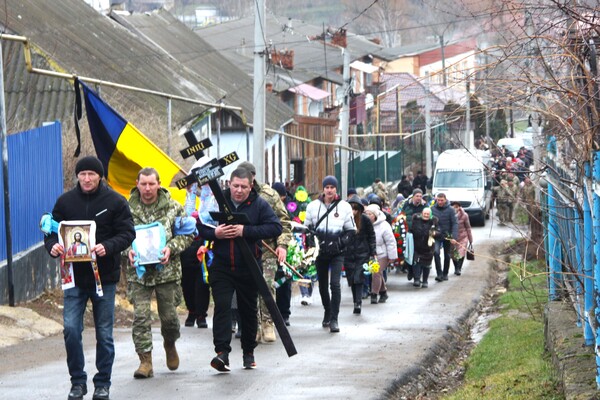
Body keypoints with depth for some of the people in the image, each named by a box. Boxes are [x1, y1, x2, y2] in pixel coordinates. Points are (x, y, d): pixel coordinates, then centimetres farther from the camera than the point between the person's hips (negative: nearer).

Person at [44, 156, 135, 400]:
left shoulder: (115, 201, -3)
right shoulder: (65, 201, 4)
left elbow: (127, 233, -6)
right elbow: (52, 230, 8)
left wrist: (107, 247, -24)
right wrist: (53, 246, -15)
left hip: (104, 276, -1)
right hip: (74, 276, 1)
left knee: (104, 333, 6)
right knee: (71, 328, -8)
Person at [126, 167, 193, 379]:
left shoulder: (173, 207, 0)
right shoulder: (128, 209, 0)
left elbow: (187, 234, 3)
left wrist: (171, 248, -14)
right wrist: (128, 251, -13)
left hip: (167, 269, 0)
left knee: (169, 315, 8)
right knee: (140, 315, -9)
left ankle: (170, 344, 39)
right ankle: (145, 360, -5)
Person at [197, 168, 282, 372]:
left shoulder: (259, 204, -4)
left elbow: (275, 228, -15)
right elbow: (200, 227, 5)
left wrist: (246, 231, -24)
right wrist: (214, 233, -18)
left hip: (249, 268, 0)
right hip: (221, 267, 0)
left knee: (249, 310, 11)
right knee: (222, 306, -14)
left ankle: (249, 352, 26)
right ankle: (222, 352, -21)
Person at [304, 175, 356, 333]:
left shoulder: (344, 206, 1)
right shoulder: (313, 206, 5)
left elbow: (351, 229, 8)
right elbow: (307, 227, 14)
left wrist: (343, 240, -10)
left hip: (337, 251, -3)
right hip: (319, 250, 3)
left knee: (335, 283, -15)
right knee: (322, 284, 13)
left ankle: (334, 319, -14)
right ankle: (327, 312, 35)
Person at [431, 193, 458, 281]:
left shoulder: (450, 210, -8)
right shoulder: (433, 209, -2)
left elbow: (455, 223, -10)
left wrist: (454, 236, -19)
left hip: (447, 236, 0)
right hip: (436, 236, 0)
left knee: (447, 256, 11)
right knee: (436, 252, -20)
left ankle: (445, 274, 26)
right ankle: (439, 273, -18)